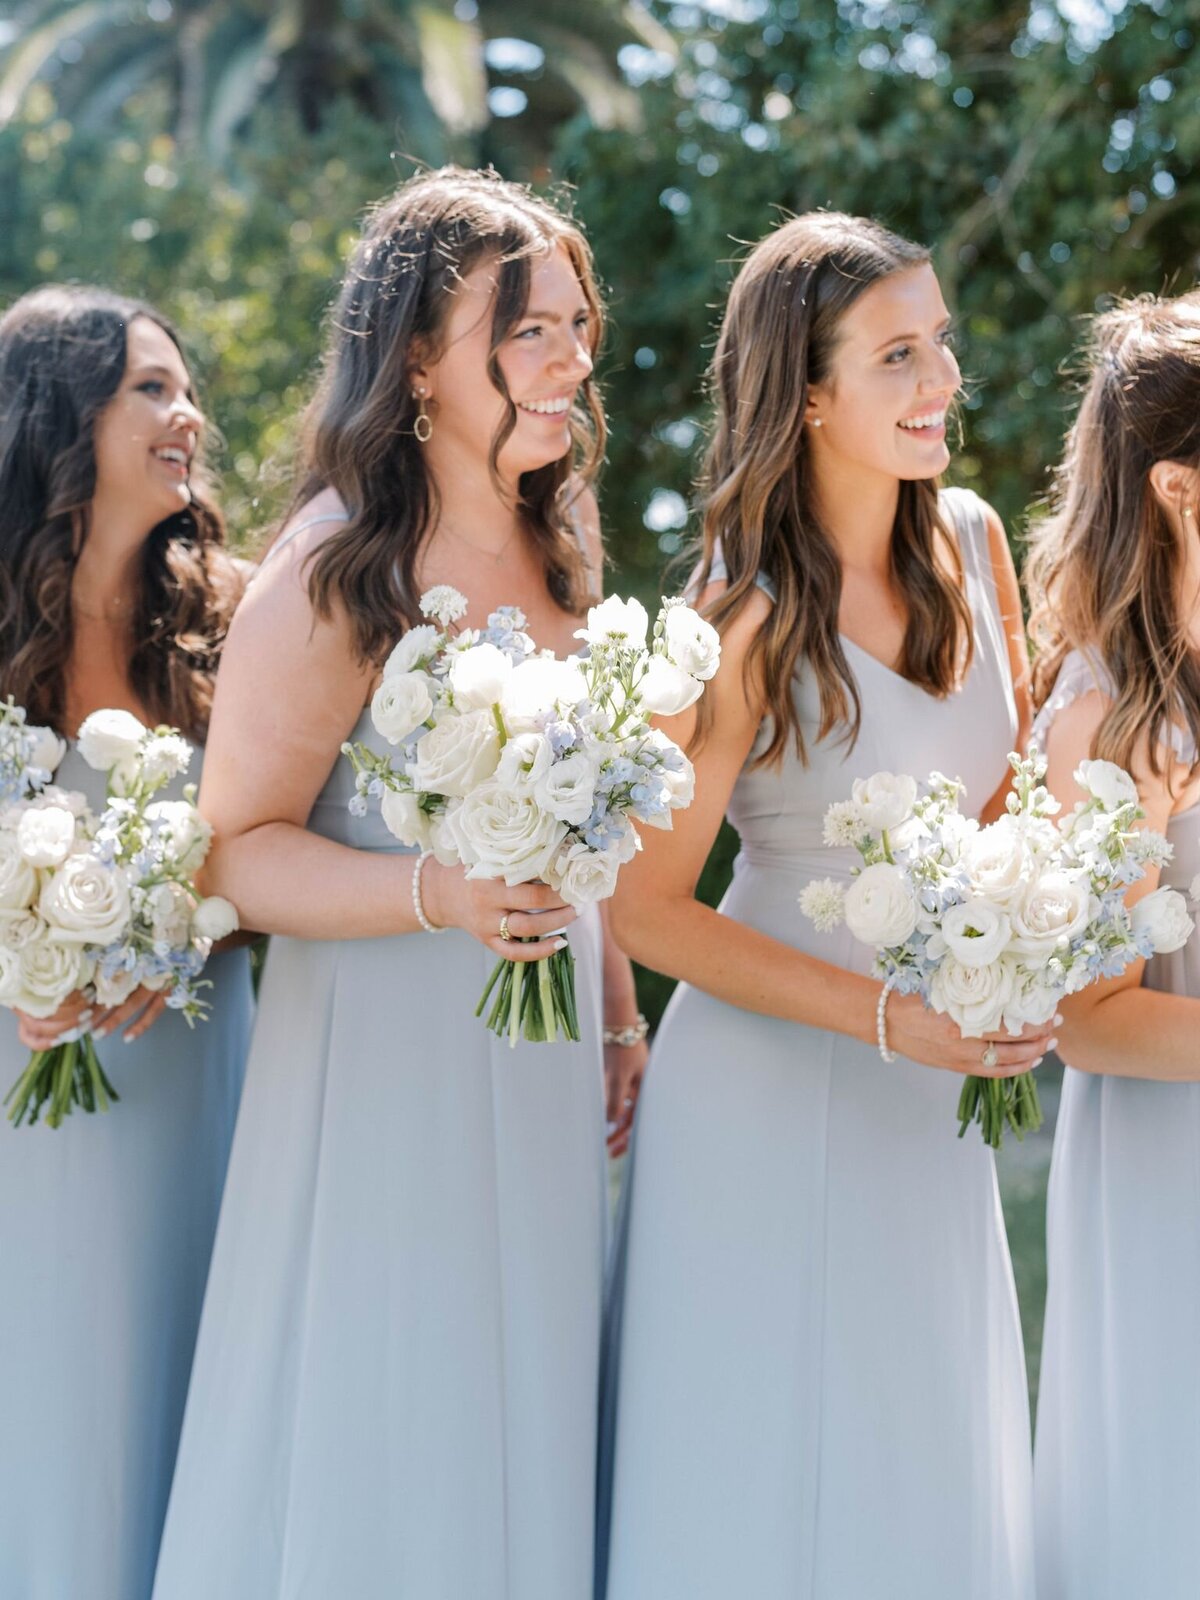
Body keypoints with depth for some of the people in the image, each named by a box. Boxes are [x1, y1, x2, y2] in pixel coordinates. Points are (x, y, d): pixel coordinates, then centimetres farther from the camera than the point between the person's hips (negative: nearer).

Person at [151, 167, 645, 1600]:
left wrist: (618, 1012, 17)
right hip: (385, 1062, -7)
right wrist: (437, 895, -31)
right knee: (381, 1445, 4)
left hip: (545, 1058, 7)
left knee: (521, 1430, 16)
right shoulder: (334, 576, -16)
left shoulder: (554, 548, 6)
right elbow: (241, 847, -17)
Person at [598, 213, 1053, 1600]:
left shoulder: (972, 544, 0)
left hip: (932, 1111, 6)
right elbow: (644, 908, -14)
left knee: (928, 1482, 15)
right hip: (771, 1087, -6)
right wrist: (888, 1015, -20)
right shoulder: (747, 621, -17)